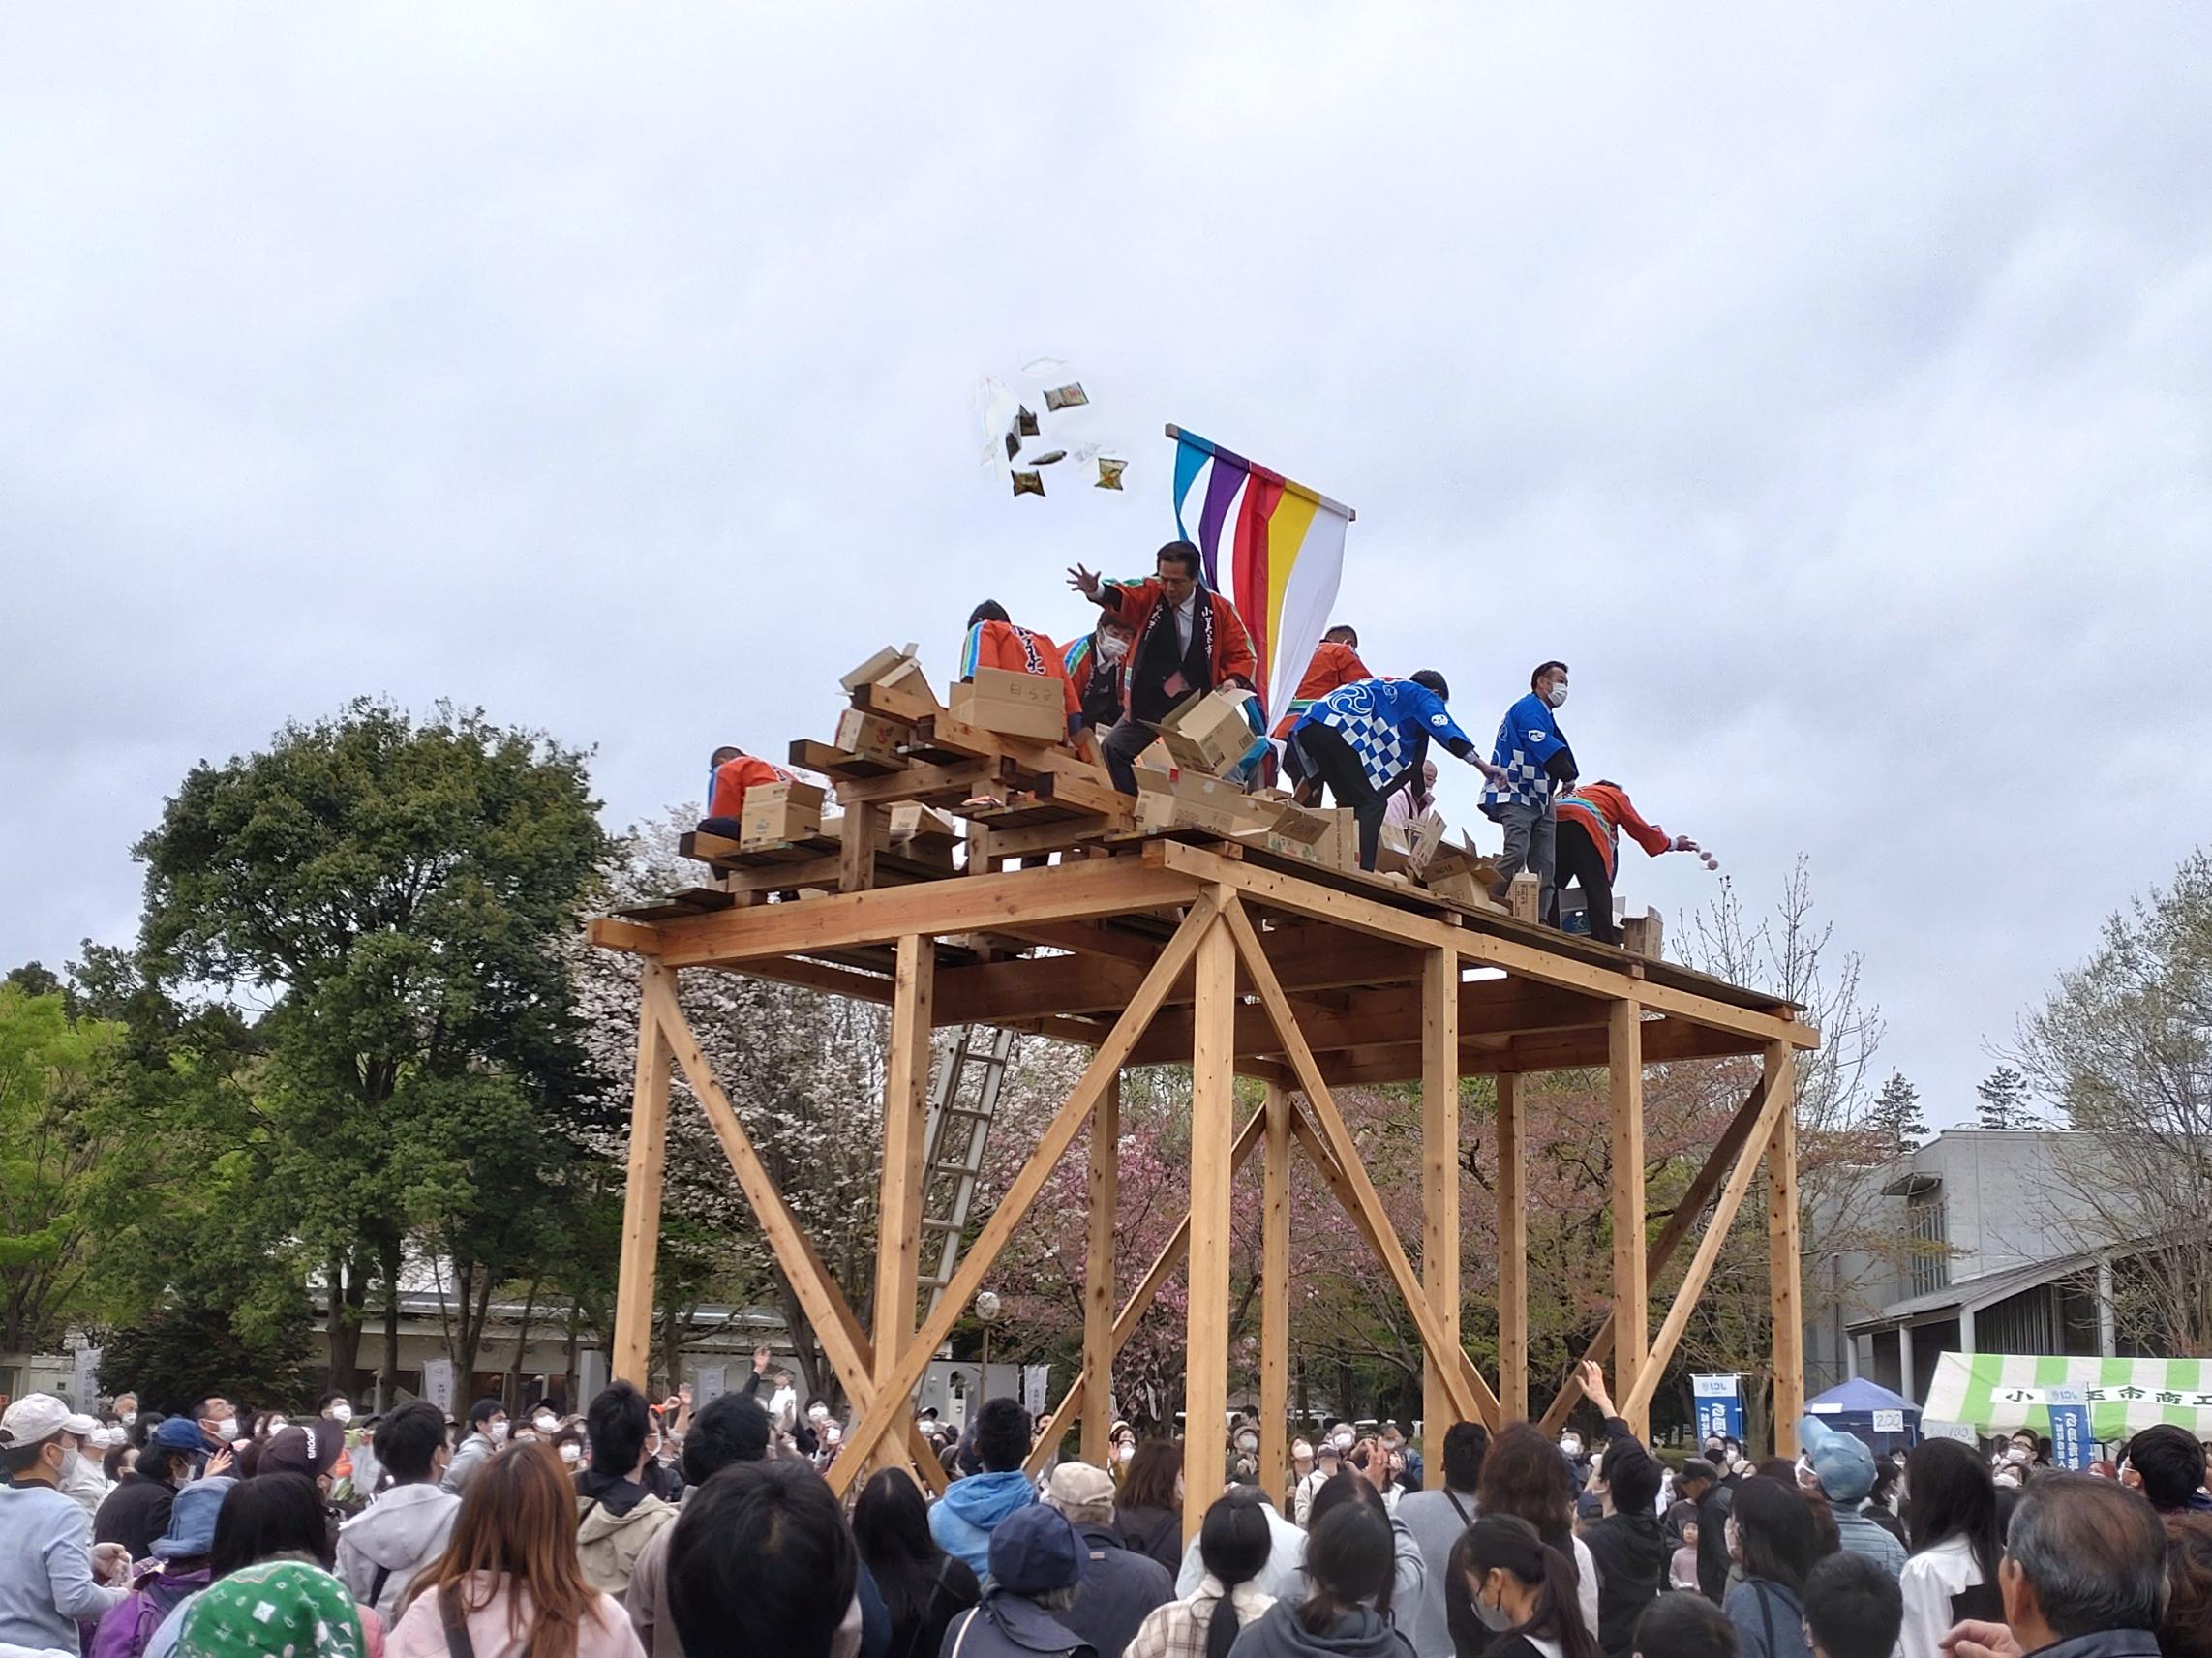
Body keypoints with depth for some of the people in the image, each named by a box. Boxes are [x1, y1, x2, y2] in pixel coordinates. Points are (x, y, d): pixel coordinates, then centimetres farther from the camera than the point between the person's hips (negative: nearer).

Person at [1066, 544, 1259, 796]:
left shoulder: (1219, 610, -5)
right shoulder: (1150, 595, -5)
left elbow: (1241, 655, 4)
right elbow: (1123, 597, -27)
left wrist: (1234, 680, -18)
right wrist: (1096, 591, -49)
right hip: (1146, 711, 1)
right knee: (1111, 750, -12)